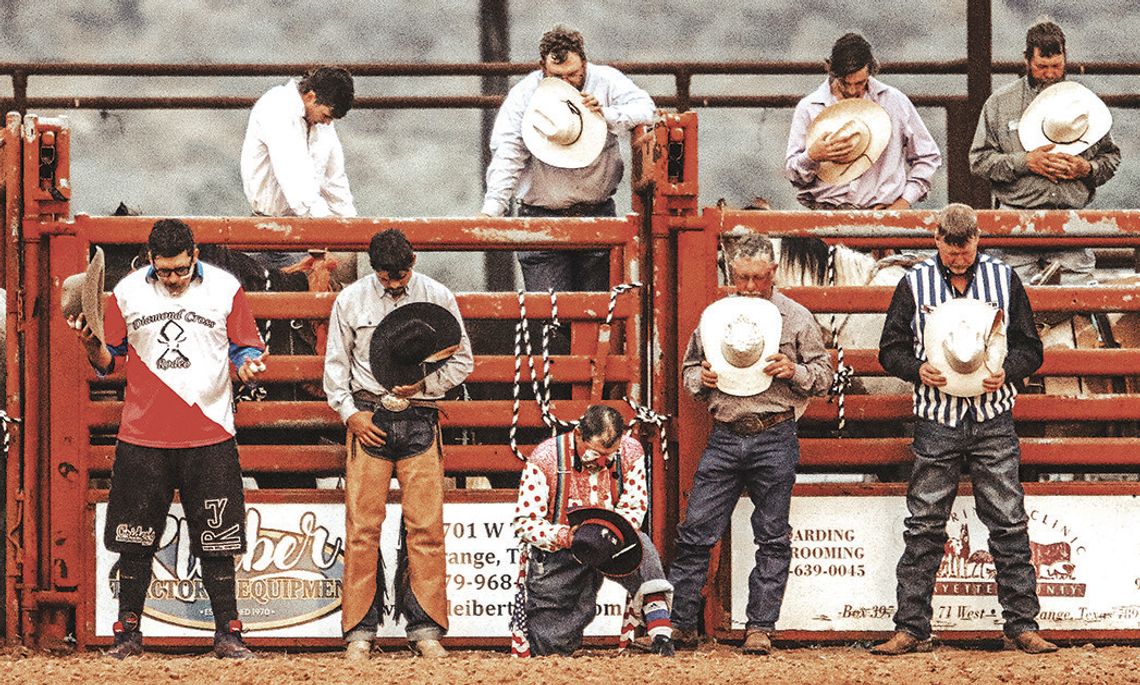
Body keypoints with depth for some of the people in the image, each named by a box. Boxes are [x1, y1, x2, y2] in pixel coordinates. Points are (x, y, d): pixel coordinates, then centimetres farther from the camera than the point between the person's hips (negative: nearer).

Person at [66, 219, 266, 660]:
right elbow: (109, 361, 12)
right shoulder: (127, 293, 5)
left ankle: (227, 634, 6)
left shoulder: (225, 289, 2)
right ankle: (128, 634, 13)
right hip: (142, 438, 1)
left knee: (217, 542, 0)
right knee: (135, 540, 4)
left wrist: (249, 366, -15)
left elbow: (244, 351, 7)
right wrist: (92, 343, -9)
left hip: (210, 436, -1)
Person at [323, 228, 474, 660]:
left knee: (426, 526, -5)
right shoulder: (350, 300, 6)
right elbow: (335, 365, 11)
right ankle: (360, 630, 0)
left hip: (419, 418, 0)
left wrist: (423, 383, -6)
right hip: (368, 418, 0)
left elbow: (462, 362, 10)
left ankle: (425, 628, 1)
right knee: (362, 526, -5)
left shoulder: (438, 299, 5)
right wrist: (349, 413, -1)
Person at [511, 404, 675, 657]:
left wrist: (611, 530, -28)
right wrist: (565, 536, -35)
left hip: (610, 547, 2)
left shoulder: (630, 453, -8)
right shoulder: (544, 459, -16)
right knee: (550, 645, -5)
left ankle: (661, 634, -36)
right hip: (557, 551, -1)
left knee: (641, 544, -34)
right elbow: (525, 522, -17)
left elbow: (635, 509, -5)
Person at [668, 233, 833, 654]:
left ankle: (760, 627, 8)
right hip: (724, 437, 2)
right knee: (696, 532, -1)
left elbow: (824, 373, 7)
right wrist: (700, 379, -1)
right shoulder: (713, 316, 10)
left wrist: (795, 372, -12)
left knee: (772, 537, 2)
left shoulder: (795, 319, 3)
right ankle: (679, 624, 5)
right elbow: (689, 368, 21)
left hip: (774, 438, -2)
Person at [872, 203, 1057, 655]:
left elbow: (1030, 347, 9)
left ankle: (1022, 625, 3)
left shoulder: (1004, 279, 7)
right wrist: (917, 369, -14)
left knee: (1009, 525, -1)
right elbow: (891, 349, 7)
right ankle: (911, 628, 3)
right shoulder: (914, 284, 5)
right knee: (924, 528, -1)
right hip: (936, 421, 0)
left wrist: (1006, 371, -12)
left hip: (993, 420, 0)